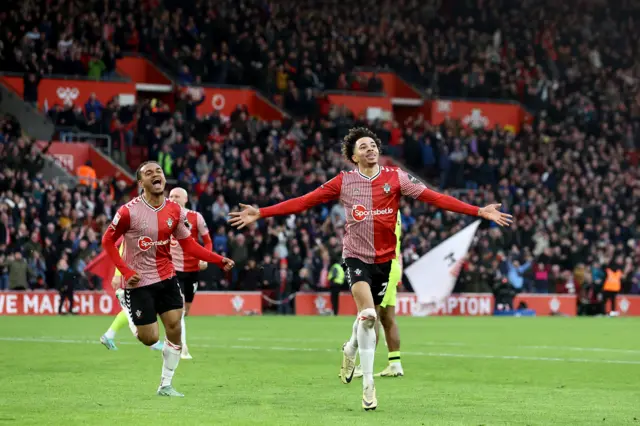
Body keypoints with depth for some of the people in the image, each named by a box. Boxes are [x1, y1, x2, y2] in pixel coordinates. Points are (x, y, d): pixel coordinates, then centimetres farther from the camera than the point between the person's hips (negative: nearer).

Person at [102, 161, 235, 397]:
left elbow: (188, 244, 7)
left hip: (166, 278, 5)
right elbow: (107, 240, -6)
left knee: (175, 328, -2)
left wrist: (219, 260, -4)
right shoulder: (129, 211, -16)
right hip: (139, 282, -5)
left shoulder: (175, 211, -1)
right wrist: (126, 271, -14)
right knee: (150, 338, -6)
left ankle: (166, 385, 11)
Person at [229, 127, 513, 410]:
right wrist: (260, 214, -8)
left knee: (370, 318, 14)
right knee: (368, 315, -20)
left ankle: (350, 350, 48)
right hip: (356, 256, -2)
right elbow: (304, 202, -1)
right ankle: (368, 383, -11)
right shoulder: (343, 182, -1)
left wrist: (479, 211, -13)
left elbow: (433, 197, -5)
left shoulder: (396, 178, 0)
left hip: (384, 259, 2)